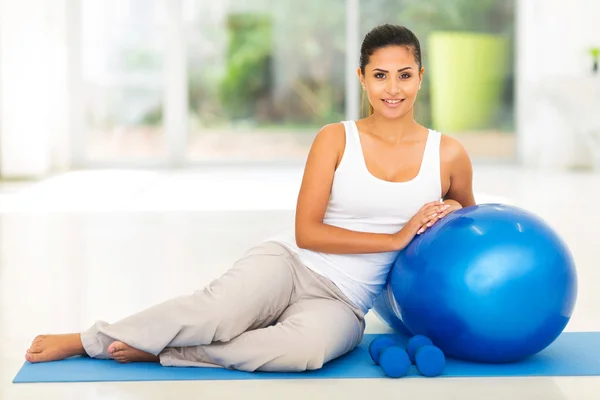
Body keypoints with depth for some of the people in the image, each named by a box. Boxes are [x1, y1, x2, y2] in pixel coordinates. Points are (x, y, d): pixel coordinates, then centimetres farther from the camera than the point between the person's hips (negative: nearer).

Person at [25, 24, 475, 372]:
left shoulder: (448, 155, 2)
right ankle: (85, 340, -14)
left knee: (308, 345, -37)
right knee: (220, 309, -34)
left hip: (342, 301, 1)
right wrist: (393, 239, -14)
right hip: (291, 261, 0)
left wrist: (451, 215, -7)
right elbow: (306, 232, -6)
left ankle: (159, 352, -21)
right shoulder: (336, 139, -2)